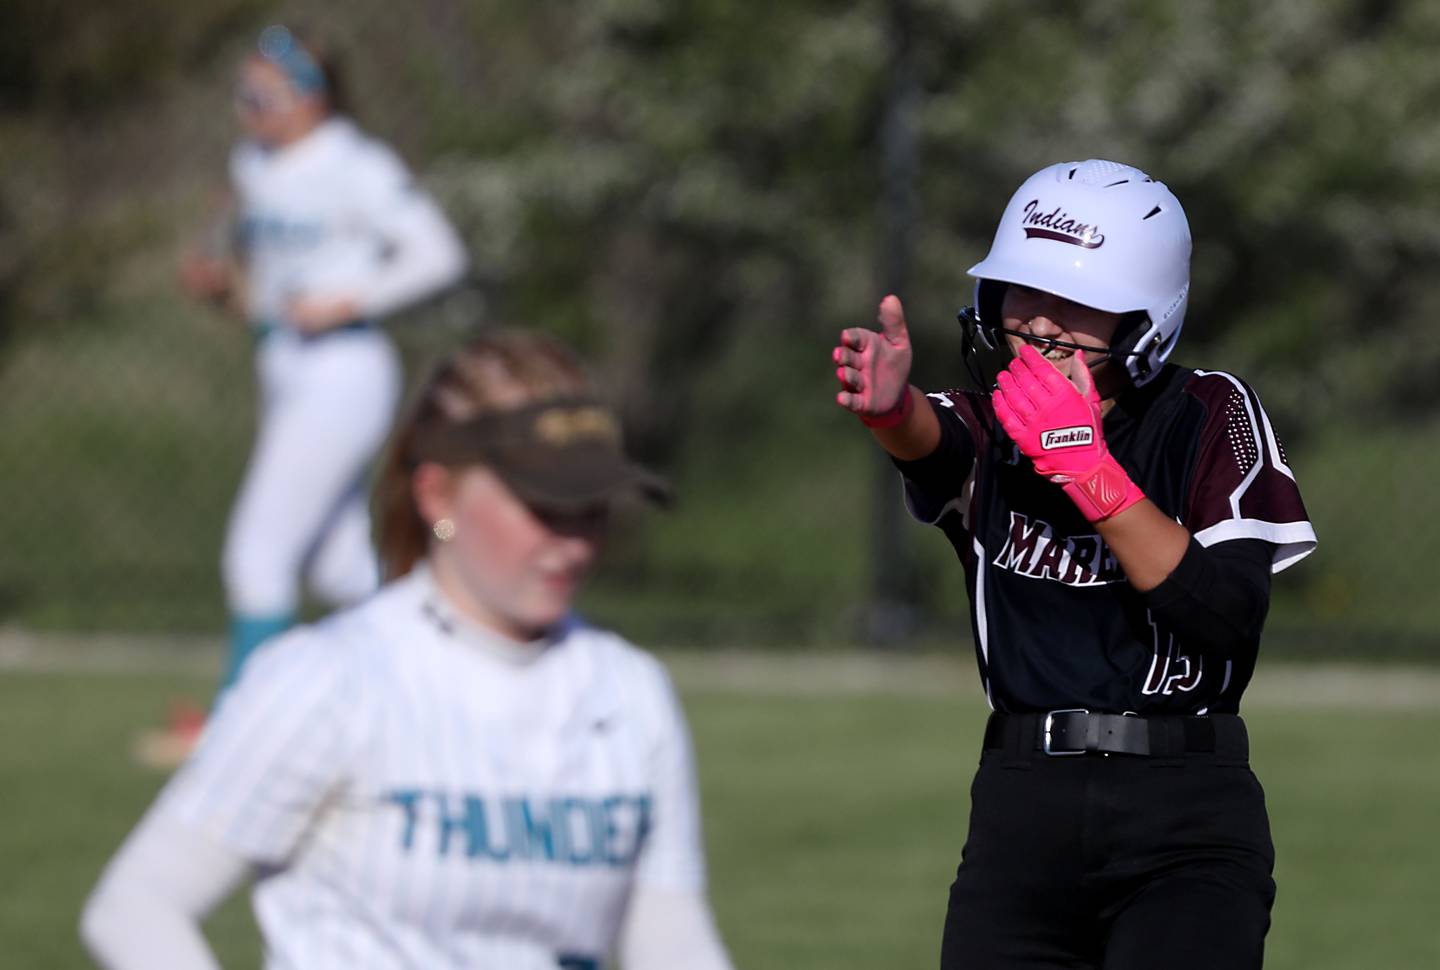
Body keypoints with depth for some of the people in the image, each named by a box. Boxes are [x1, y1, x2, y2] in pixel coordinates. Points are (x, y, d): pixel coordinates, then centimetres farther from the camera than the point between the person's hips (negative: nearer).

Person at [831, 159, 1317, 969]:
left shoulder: (1212, 418, 0)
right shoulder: (990, 425, 6)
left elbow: (1229, 617, -14)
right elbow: (936, 443, -20)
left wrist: (1089, 469, -20)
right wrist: (893, 409, -45)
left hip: (1186, 814, -3)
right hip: (1020, 804, 3)